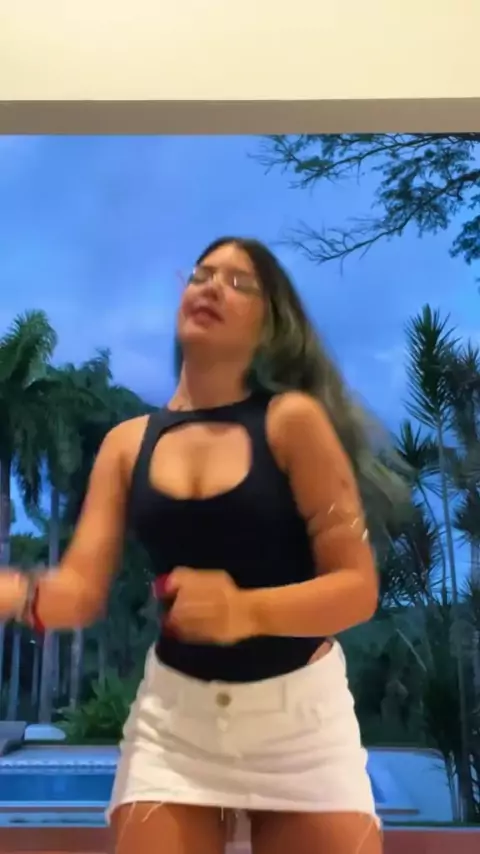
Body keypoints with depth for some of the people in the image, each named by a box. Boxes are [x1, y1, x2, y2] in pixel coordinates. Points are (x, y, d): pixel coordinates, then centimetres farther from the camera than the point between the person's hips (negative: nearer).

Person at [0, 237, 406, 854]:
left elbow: (357, 589, -13)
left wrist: (246, 611, -31)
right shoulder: (127, 443, 1)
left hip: (301, 714, -2)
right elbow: (81, 588, -5)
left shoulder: (293, 420, -11)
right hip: (173, 715, 2)